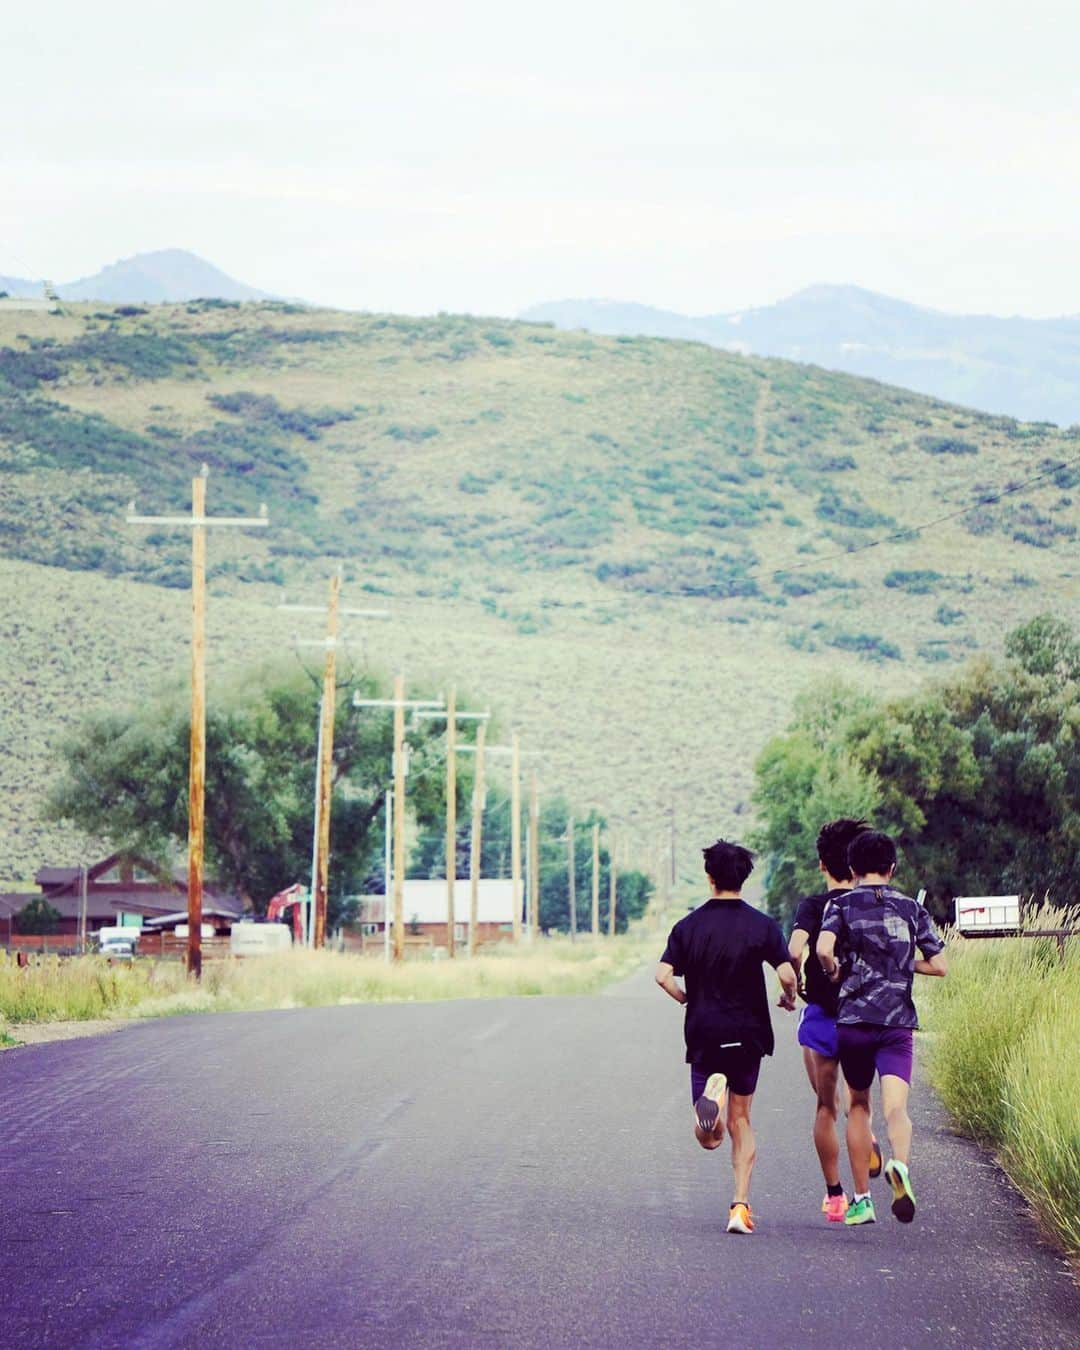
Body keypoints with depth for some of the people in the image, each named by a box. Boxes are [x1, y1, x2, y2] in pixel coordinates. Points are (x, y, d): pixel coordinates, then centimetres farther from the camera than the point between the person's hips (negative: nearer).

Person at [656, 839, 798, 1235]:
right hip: (747, 1034, 0)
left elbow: (663, 975, -10)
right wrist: (789, 999, 10)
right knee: (741, 1120, 17)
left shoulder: (688, 926, 0)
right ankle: (741, 1205, 6)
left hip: (703, 1035, 0)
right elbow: (786, 974, -12)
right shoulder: (762, 925, -3)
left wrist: (688, 1000, 10)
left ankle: (710, 1097, -31)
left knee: (709, 1139, 4)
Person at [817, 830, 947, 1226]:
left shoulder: (842, 904, 3)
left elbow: (824, 948, -16)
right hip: (898, 1021, 0)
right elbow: (938, 965, 8)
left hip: (853, 1019, 0)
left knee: (859, 1105, 17)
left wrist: (835, 972, 4)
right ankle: (900, 1164, -45)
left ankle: (861, 1199, 19)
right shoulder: (911, 907, 9)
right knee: (895, 1106, -12)